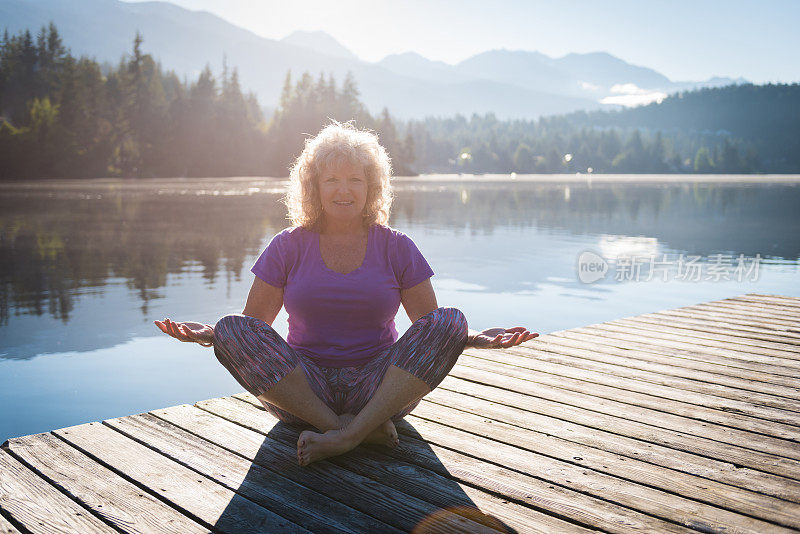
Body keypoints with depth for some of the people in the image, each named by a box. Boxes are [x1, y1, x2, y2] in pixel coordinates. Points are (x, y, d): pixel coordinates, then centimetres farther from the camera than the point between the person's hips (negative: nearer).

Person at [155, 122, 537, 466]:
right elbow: (252, 323, 6)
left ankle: (345, 435, -32)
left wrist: (474, 338, -14)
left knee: (450, 321, -23)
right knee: (232, 330, -24)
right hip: (299, 390, 0)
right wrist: (207, 334, -15)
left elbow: (432, 323, 6)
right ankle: (366, 430, -28)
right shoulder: (288, 246, 6)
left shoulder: (395, 247, 7)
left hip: (383, 389, 0)